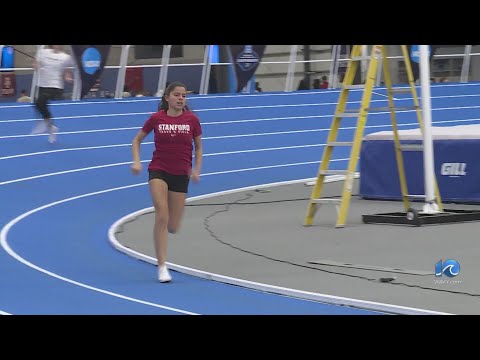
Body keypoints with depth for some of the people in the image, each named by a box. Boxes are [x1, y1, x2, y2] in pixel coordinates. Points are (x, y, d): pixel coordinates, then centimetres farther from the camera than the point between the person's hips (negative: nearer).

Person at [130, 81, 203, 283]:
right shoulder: (156, 118, -3)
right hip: (158, 171, -2)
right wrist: (136, 162, -5)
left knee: (172, 227, 3)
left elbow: (198, 147, 11)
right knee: (162, 216, -19)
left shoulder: (192, 119, -2)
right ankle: (162, 266, -14)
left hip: (181, 175, 2)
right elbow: (137, 140, 9)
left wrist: (196, 170, -1)